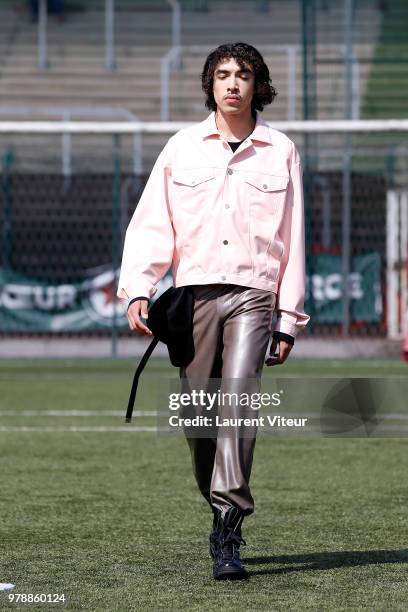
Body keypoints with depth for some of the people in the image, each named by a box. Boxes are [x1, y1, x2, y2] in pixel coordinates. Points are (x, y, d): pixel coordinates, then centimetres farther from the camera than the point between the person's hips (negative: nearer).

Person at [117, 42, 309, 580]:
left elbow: (293, 240, 11)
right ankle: (224, 515, 22)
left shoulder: (280, 152, 9)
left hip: (252, 295, -2)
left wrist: (290, 319, 8)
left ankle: (228, 537, -23)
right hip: (193, 293, 2)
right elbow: (151, 224, 7)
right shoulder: (182, 148, 10)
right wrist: (138, 291, -7)